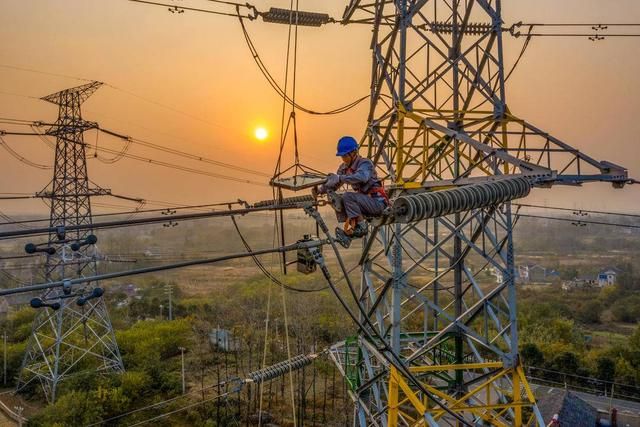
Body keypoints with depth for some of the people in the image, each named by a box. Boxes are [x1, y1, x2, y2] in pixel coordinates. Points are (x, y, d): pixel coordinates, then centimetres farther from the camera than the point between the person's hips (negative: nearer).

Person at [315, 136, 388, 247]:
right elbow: (333, 184, 5)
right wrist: (320, 190, -15)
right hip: (365, 202, 8)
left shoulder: (365, 163, -16)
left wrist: (339, 178, -45)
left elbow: (362, 177, -38)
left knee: (348, 196, -26)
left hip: (377, 202, -8)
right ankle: (349, 232, -12)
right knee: (337, 199, -8)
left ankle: (361, 226, -17)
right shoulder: (344, 168, 6)